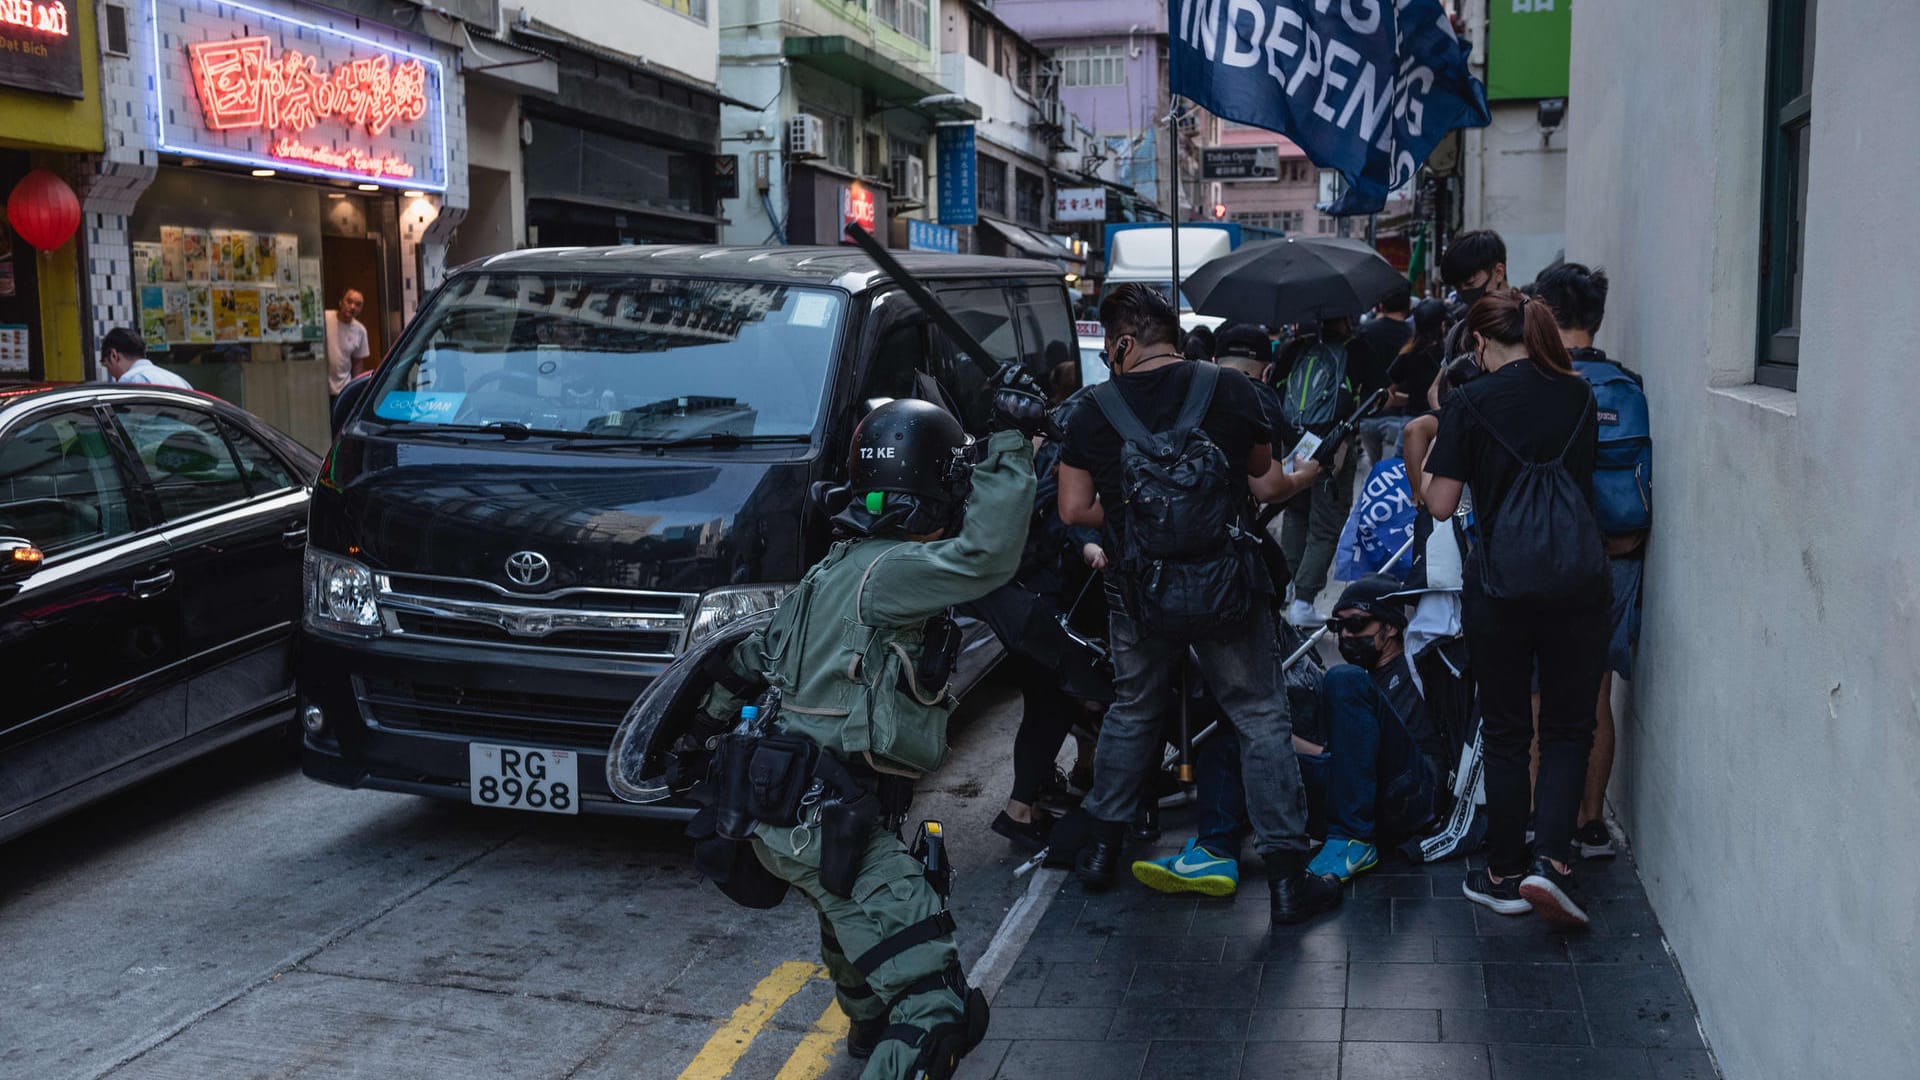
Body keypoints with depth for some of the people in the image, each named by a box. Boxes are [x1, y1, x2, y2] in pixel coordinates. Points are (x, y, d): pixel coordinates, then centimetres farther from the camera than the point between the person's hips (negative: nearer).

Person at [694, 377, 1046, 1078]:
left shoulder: (835, 569, 13)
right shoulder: (887, 572, -17)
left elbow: (751, 658, 23)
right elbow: (987, 555, -33)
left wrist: (712, 723, 38)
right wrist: (1011, 443, -25)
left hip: (789, 803, 11)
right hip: (823, 820, -11)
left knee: (858, 917, 40)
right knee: (936, 1006, -15)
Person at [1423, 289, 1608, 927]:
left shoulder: (1470, 403, -6)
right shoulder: (1578, 395, 6)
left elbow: (1441, 505, -6)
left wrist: (1429, 465, 12)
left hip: (1499, 587, -2)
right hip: (1578, 582, 2)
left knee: (1506, 732, 11)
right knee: (1568, 728, 12)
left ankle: (1506, 875, 19)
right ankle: (1551, 859, -4)